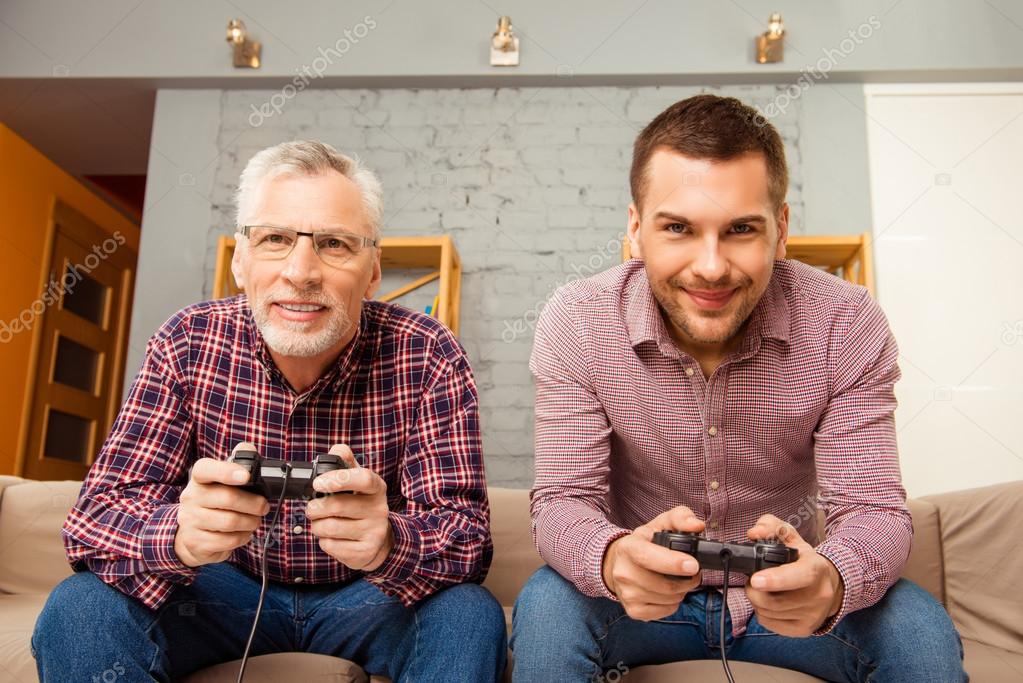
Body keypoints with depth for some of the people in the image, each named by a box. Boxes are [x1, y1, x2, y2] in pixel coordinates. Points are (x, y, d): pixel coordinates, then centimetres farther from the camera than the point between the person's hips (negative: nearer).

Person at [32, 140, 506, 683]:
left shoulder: (427, 358, -20)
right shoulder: (186, 344, -15)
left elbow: (467, 538, -23)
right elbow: (98, 513, -17)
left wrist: (388, 543, -47)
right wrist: (179, 537, -41)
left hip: (364, 597, -1)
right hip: (230, 588, 2)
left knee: (469, 617, -29)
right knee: (79, 611, -23)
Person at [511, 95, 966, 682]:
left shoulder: (848, 325, -17)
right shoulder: (576, 325, -18)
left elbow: (874, 508, -17)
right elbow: (563, 501, -18)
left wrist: (830, 581, -42)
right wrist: (612, 558, -43)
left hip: (788, 595, 2)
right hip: (642, 592, -1)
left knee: (922, 634, -24)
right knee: (546, 612, -30)